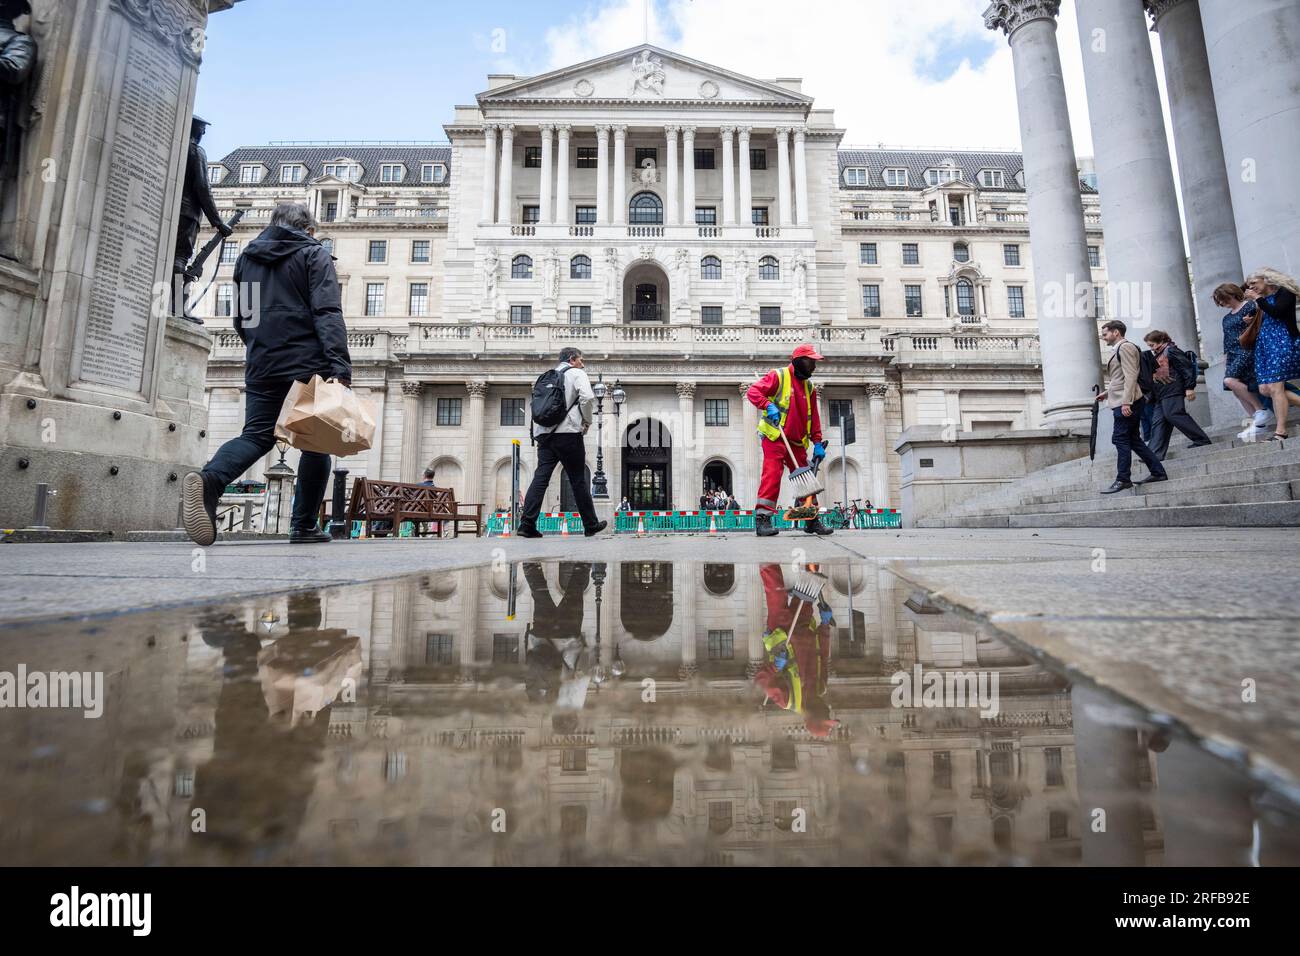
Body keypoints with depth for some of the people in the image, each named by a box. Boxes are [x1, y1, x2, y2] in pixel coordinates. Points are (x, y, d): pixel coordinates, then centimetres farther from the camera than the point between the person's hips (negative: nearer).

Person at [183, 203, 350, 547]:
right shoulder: (313, 254, 2)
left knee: (256, 435, 6)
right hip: (307, 363, -5)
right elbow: (327, 312, -13)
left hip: (261, 366, 5)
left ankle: (209, 480, -25)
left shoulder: (248, 257, 20)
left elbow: (240, 317, 25)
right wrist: (340, 366, -21)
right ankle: (304, 526, 4)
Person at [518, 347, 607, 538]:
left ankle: (527, 524, -11)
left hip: (544, 433, 6)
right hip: (568, 432, -5)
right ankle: (591, 525, 12)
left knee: (540, 477, -1)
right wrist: (587, 421, -2)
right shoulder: (576, 373, 4)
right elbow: (587, 397, -14)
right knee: (578, 480, 2)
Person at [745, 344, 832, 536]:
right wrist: (768, 405, -26)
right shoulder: (778, 376, -2)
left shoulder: (810, 387, 18)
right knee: (772, 475, -16)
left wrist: (817, 442, 9)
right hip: (775, 438, -7)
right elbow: (753, 392, -10)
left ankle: (812, 520, 20)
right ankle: (762, 519, -14)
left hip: (797, 443, 7)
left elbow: (814, 417, 17)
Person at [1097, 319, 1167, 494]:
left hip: (1126, 403, -10)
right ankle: (1158, 472, 17)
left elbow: (1130, 376, -18)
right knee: (1132, 439, 12)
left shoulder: (1125, 347, -9)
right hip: (1122, 402, 10)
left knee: (1120, 439, -9)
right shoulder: (1119, 349, 20)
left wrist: (1126, 402, -23)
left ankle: (1123, 479, -6)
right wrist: (1107, 393, 21)